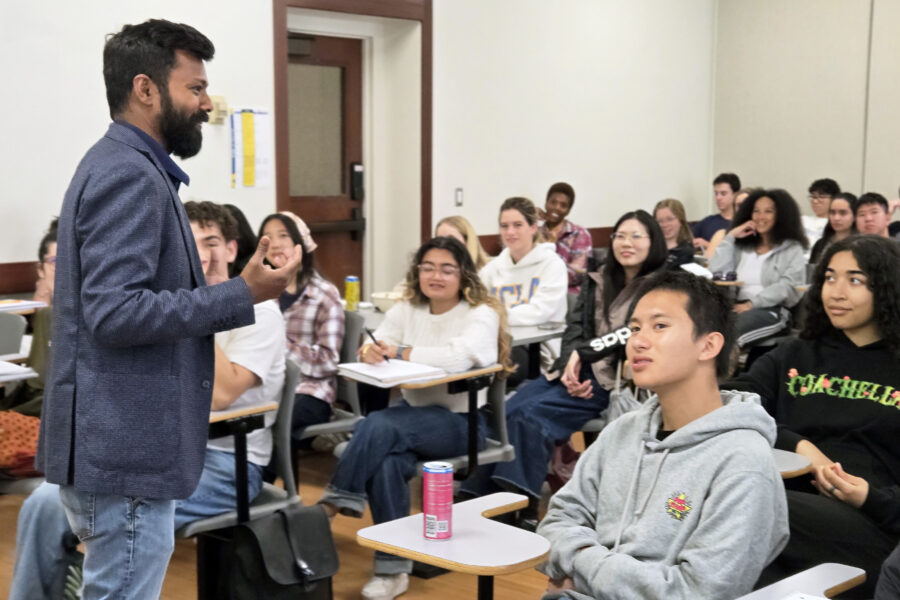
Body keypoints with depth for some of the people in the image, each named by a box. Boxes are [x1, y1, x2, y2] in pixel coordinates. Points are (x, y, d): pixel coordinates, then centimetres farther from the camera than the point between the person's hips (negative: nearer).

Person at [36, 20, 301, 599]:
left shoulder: (125, 168, 15)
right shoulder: (129, 176, -17)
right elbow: (115, 312, -25)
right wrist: (241, 296, -23)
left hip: (119, 448, 11)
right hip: (124, 456, -11)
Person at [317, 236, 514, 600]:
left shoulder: (481, 315, -7)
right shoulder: (406, 310, 10)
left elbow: (459, 358, -27)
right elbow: (375, 345, -4)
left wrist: (399, 352, -19)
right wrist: (371, 351, -29)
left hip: (460, 421, -5)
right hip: (413, 414, 5)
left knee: (380, 425, -32)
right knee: (388, 462, -29)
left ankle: (337, 501, -20)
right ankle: (393, 568, -21)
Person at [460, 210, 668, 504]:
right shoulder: (598, 281, 19)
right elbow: (574, 326, 8)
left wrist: (581, 353, -14)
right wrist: (571, 364, -11)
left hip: (615, 378, -6)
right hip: (577, 370, 6)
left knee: (531, 413, -28)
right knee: (508, 410, -20)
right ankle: (478, 496, -24)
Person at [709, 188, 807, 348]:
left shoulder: (792, 248, 12)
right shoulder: (741, 247, 26)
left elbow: (788, 286, -4)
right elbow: (716, 271, 12)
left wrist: (752, 304, -14)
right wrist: (730, 237, 13)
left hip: (772, 311, -4)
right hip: (737, 307, 4)